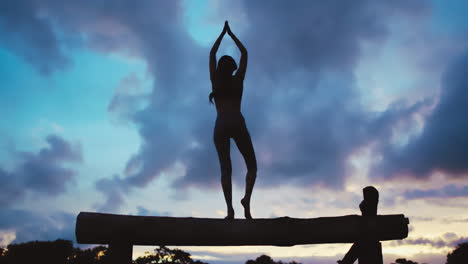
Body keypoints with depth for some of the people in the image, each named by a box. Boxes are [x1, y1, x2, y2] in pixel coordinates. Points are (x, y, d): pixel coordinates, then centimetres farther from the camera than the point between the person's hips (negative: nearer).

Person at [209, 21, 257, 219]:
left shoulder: (215, 81, 15)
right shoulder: (238, 79, 14)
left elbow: (212, 54, 26)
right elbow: (244, 53, 26)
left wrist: (223, 33, 34)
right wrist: (231, 34, 34)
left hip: (220, 126, 1)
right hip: (237, 124, -1)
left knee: (225, 169, -3)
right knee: (252, 166, 7)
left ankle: (230, 209, -19)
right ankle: (247, 199, -18)